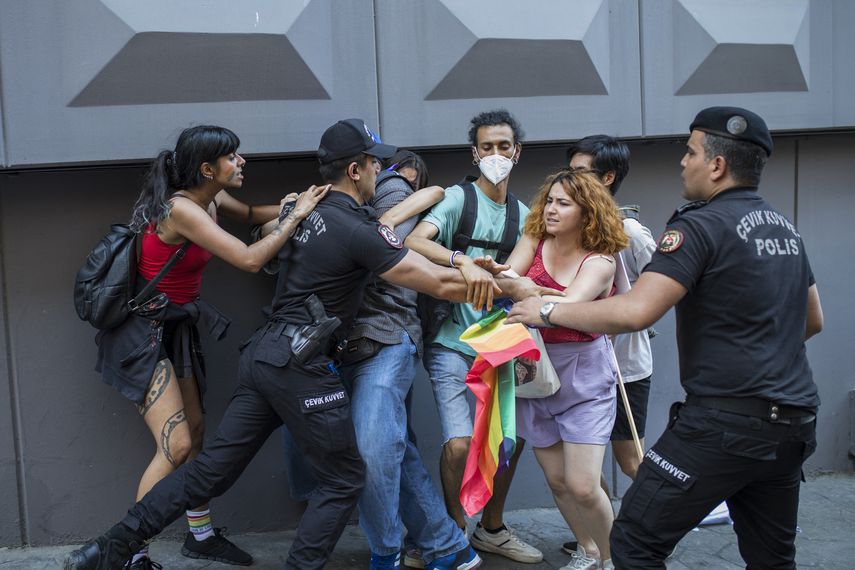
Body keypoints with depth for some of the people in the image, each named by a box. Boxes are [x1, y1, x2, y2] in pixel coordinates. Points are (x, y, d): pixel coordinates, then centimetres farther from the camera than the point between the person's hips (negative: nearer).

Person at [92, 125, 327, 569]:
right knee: (176, 445, -13)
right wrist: (295, 217, -20)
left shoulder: (211, 201, 1)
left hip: (176, 327, 9)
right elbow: (249, 260, -29)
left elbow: (251, 214, 23)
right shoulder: (181, 209, -25)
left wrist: (293, 206, 6)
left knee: (195, 431, 13)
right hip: (141, 332, -9)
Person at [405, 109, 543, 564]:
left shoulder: (522, 214, 11)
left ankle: (491, 528, 33)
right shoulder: (457, 198, -6)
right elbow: (414, 242, -23)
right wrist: (463, 261, -40)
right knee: (460, 443, -14)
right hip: (451, 341, -6)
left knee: (512, 436, 11)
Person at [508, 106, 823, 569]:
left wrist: (548, 312, -12)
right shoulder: (785, 226, 14)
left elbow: (634, 312, -23)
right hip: (795, 421, 9)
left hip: (726, 421, -9)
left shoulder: (701, 225, -13)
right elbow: (812, 320, 24)